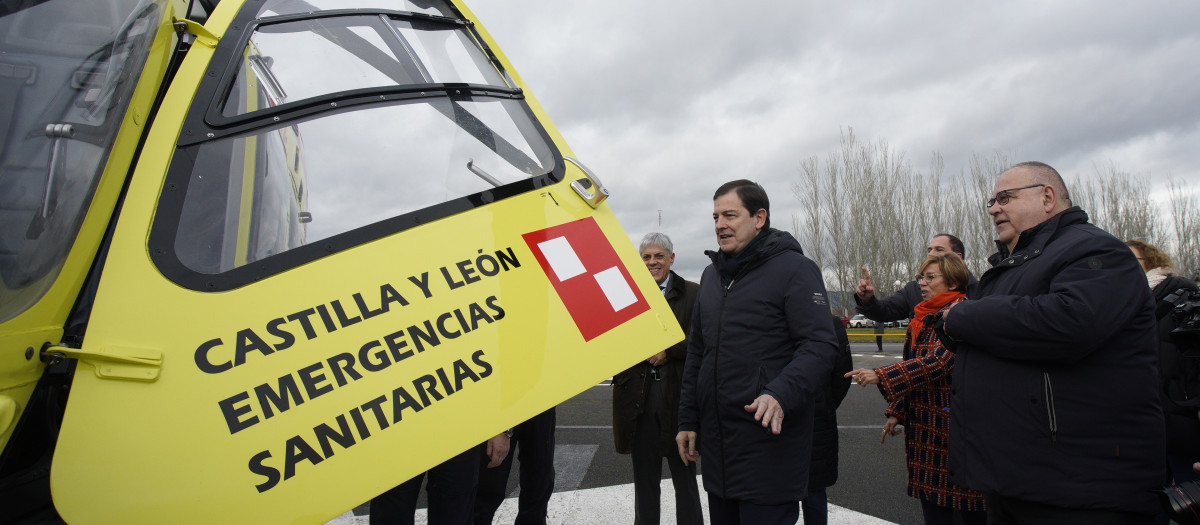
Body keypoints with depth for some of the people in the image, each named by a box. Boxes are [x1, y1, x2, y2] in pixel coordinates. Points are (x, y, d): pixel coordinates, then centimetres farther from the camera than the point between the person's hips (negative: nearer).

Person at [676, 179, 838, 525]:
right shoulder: (711, 275, 14)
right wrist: (688, 419, 15)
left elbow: (820, 346, -16)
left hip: (769, 441, -7)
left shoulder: (794, 269, -7)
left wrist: (781, 394, -31)